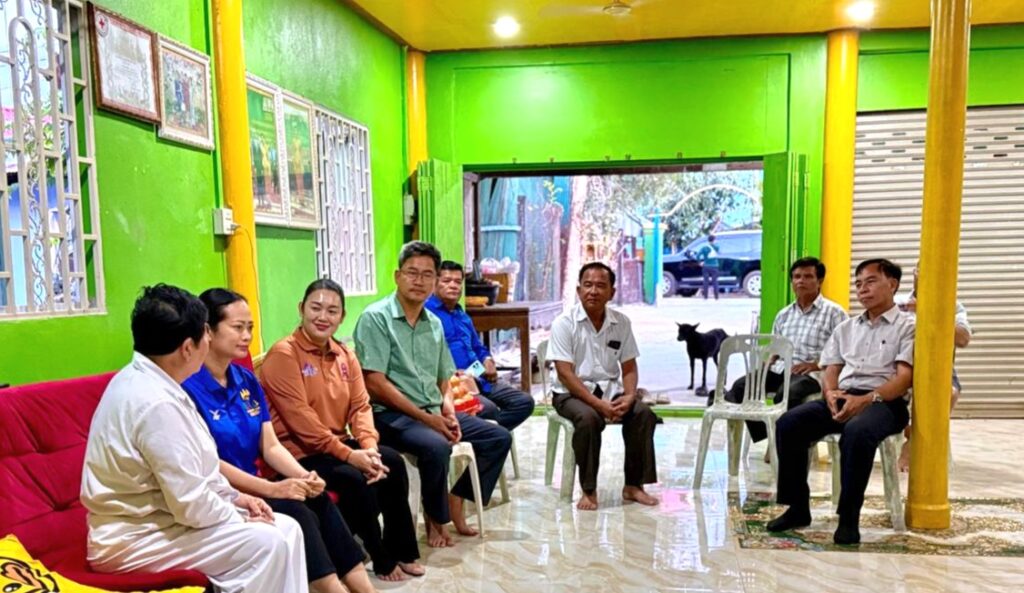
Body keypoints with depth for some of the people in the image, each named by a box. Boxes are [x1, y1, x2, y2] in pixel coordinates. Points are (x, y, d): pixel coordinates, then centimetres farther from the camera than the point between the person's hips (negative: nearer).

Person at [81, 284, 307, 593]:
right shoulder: (156, 403, -27)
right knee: (265, 543, -20)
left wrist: (234, 497, 6)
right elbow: (191, 505, -26)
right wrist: (242, 519, -10)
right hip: (133, 540, -9)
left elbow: (194, 466, 15)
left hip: (154, 519, 9)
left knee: (286, 529, 1)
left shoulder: (146, 380, 5)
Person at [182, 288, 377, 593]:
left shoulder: (246, 380, 9)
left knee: (319, 500, -18)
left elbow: (271, 446, 8)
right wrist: (272, 489, -21)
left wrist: (304, 476, -11)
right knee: (295, 513, -27)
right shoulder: (187, 387, -14)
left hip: (251, 489, 7)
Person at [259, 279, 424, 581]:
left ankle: (402, 551, 3)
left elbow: (360, 406, 5)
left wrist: (369, 446, -15)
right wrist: (349, 454, -23)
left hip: (338, 445, 7)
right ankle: (382, 560, -3)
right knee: (355, 480, -26)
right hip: (298, 452, -7)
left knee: (392, 461, -12)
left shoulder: (345, 355, 10)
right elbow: (300, 419, -20)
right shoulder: (283, 354, -14)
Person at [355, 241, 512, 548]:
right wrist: (426, 418, -18)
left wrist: (449, 413, -5)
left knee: (499, 437, 2)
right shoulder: (376, 317, -9)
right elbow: (375, 384, -16)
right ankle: (434, 518, -7)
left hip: (433, 412, 8)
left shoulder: (434, 323, 13)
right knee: (436, 447, -34)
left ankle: (455, 502, 8)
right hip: (391, 414, -7)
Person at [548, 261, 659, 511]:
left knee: (644, 413, -20)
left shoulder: (621, 322, 3)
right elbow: (565, 374, -16)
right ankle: (589, 490, -17)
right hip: (571, 393, -4)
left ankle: (633, 485, -6)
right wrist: (598, 404, -24)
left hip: (610, 390, 4)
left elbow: (629, 368, 7)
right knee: (588, 418, -34)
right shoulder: (564, 323, -11)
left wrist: (629, 396, -14)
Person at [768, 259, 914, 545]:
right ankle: (798, 508, -13)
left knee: (857, 432, -39)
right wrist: (831, 394, -7)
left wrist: (867, 399, -22)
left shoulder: (907, 327, 7)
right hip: (842, 398, 5)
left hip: (884, 402, -5)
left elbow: (904, 377, -6)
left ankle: (849, 518, -26)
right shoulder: (846, 328, 23)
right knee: (789, 423, -21)